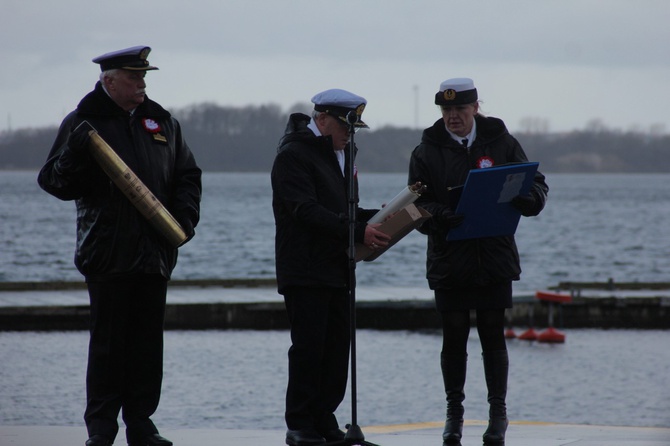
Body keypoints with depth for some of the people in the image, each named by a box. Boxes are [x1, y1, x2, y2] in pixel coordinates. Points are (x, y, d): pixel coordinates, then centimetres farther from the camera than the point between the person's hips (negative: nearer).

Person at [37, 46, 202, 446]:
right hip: (107, 253, -4)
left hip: (155, 251, 4)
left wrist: (186, 215, 3)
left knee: (148, 342, 6)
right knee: (108, 343, -2)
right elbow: (56, 183, -3)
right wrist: (75, 155, -22)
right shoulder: (84, 123, 0)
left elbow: (187, 174, 19)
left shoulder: (162, 123, 13)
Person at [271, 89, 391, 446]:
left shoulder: (339, 154, 20)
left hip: (337, 269, 8)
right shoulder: (294, 155, -10)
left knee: (336, 350, 6)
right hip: (305, 271, -8)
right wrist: (358, 231, -27)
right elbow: (307, 210, -21)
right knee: (309, 347, -7)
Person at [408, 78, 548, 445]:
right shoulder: (427, 152, 2)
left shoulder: (501, 143, 4)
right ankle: (454, 411, 17)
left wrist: (527, 198, -17)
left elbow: (536, 184, 6)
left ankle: (498, 412, 14)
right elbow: (418, 206, -3)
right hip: (449, 260, 0)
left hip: (495, 259, 0)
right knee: (454, 338, 5)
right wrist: (441, 216, -25)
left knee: (493, 337, 4)